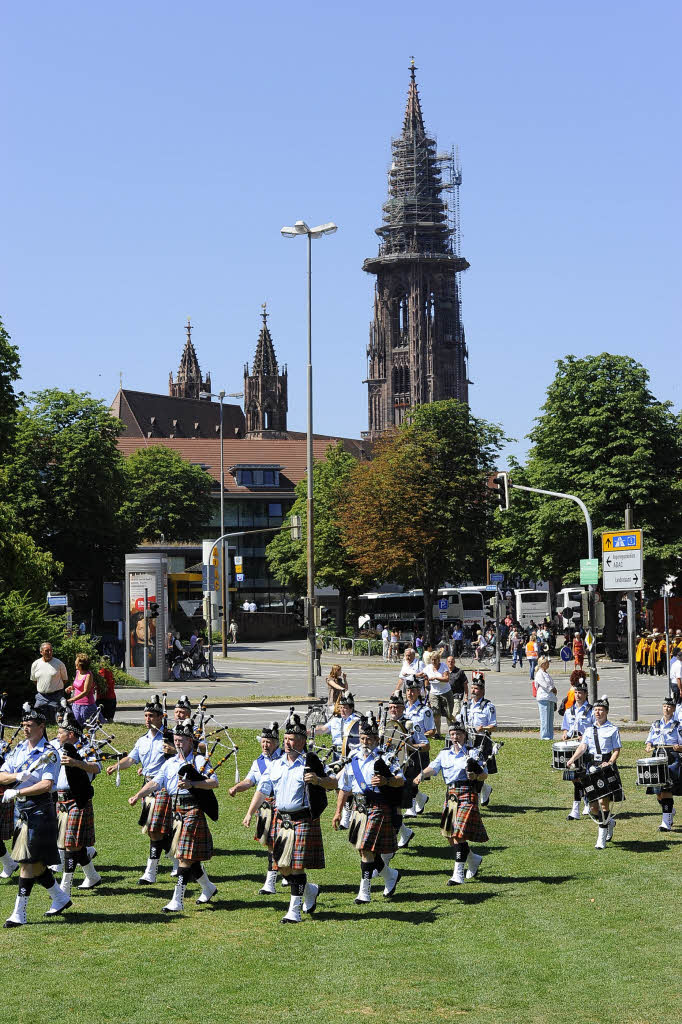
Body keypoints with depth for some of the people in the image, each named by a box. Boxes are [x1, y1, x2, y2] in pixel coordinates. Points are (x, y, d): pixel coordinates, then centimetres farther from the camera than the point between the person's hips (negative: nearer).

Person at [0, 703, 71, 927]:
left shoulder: (49, 753, -11)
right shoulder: (19, 749, 11)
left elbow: (47, 785, -23)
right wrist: (18, 776, -15)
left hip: (40, 811, -7)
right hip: (22, 810, 7)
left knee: (28, 861, -8)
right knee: (34, 861, 13)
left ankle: (19, 912, -5)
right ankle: (60, 898, 29)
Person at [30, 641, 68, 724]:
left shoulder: (59, 664, -3)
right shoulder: (35, 664, 5)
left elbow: (65, 680, 7)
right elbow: (33, 680, 19)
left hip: (56, 697, -3)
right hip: (41, 697, 3)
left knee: (58, 720, -6)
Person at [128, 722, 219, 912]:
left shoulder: (199, 760, -3)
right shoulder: (170, 763, 15)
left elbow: (214, 782, -13)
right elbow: (155, 782, 5)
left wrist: (191, 784, -24)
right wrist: (137, 796, -10)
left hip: (192, 810, -7)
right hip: (176, 811, 7)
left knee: (185, 857, -9)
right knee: (188, 856, 13)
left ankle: (178, 900, -9)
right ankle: (208, 887, 34)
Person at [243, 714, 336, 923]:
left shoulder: (310, 763, -2)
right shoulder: (275, 766, 12)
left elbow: (334, 783, -5)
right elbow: (262, 790, 9)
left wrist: (317, 780, -25)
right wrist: (250, 813, -2)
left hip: (303, 821, -5)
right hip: (280, 820, 5)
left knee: (296, 866, -8)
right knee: (283, 867, 7)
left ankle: (294, 911, -1)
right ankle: (310, 890, 33)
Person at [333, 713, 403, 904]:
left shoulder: (385, 759, -3)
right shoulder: (353, 760, 13)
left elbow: (401, 781, -10)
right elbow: (344, 788, 18)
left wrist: (386, 781, -30)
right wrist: (338, 812, 15)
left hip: (378, 808, -6)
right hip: (359, 808, 6)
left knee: (367, 850, -11)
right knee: (364, 850, 13)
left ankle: (364, 892, -6)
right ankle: (391, 875, 36)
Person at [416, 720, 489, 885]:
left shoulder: (472, 753, 1)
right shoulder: (444, 753, 13)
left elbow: (484, 774, -1)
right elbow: (433, 767, -1)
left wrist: (476, 776, -24)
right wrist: (422, 774, -21)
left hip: (467, 795, -6)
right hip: (451, 795, 6)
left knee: (459, 834, -14)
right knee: (450, 836, 10)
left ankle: (458, 873, -11)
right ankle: (473, 859, 34)